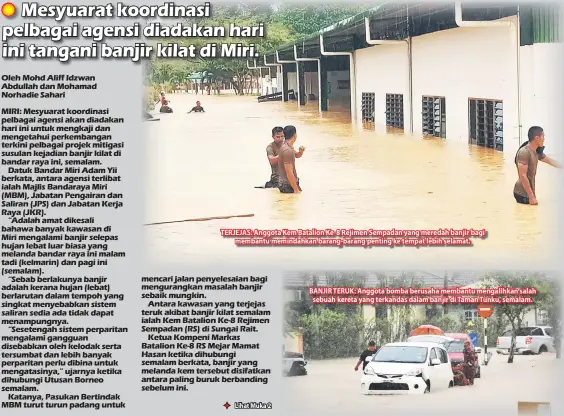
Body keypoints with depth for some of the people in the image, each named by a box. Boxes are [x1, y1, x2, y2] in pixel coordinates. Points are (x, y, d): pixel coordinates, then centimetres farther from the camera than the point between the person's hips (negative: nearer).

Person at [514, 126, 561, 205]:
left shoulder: (537, 151, 9)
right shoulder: (524, 152, -19)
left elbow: (550, 161, 27)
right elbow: (522, 176, -23)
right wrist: (531, 196, -24)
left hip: (529, 192, 9)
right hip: (523, 194, -9)